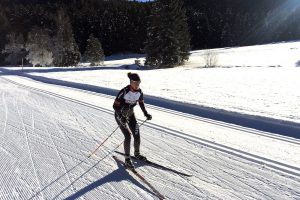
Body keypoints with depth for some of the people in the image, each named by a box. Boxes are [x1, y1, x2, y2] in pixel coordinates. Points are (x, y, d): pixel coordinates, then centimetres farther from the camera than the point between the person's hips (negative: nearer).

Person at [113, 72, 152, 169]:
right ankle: (127, 159, 2)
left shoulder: (139, 91, -10)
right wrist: (121, 117, -34)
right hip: (120, 115, -5)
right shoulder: (124, 92, -27)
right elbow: (115, 106, -23)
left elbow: (141, 103, 7)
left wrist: (146, 114, -2)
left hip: (131, 115, 5)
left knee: (137, 135, 2)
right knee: (128, 136, -14)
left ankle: (137, 153, 29)